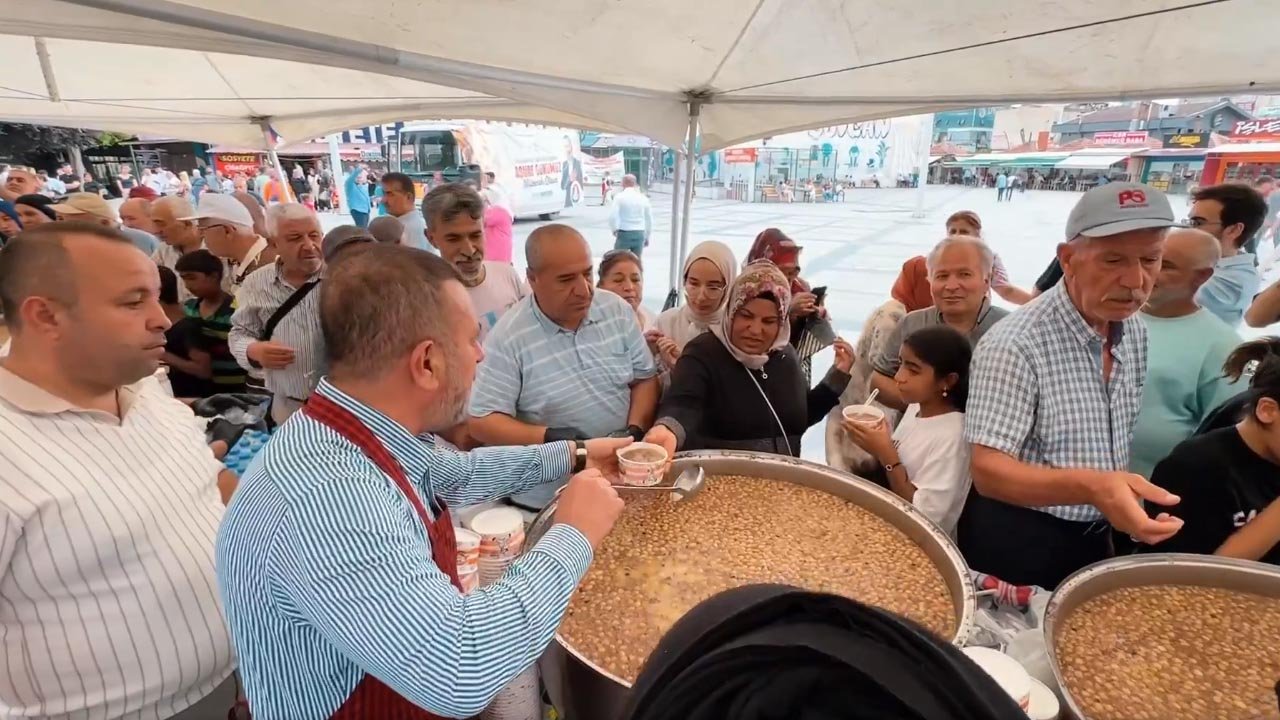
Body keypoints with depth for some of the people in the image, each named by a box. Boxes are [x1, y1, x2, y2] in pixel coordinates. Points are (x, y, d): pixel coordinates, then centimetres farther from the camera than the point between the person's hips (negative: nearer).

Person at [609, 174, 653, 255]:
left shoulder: (619, 197, -4)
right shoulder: (643, 198, 6)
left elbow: (613, 216, -13)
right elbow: (649, 219, 9)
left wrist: (614, 230, 5)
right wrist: (647, 237, 18)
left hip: (624, 234, -3)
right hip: (639, 234, 3)